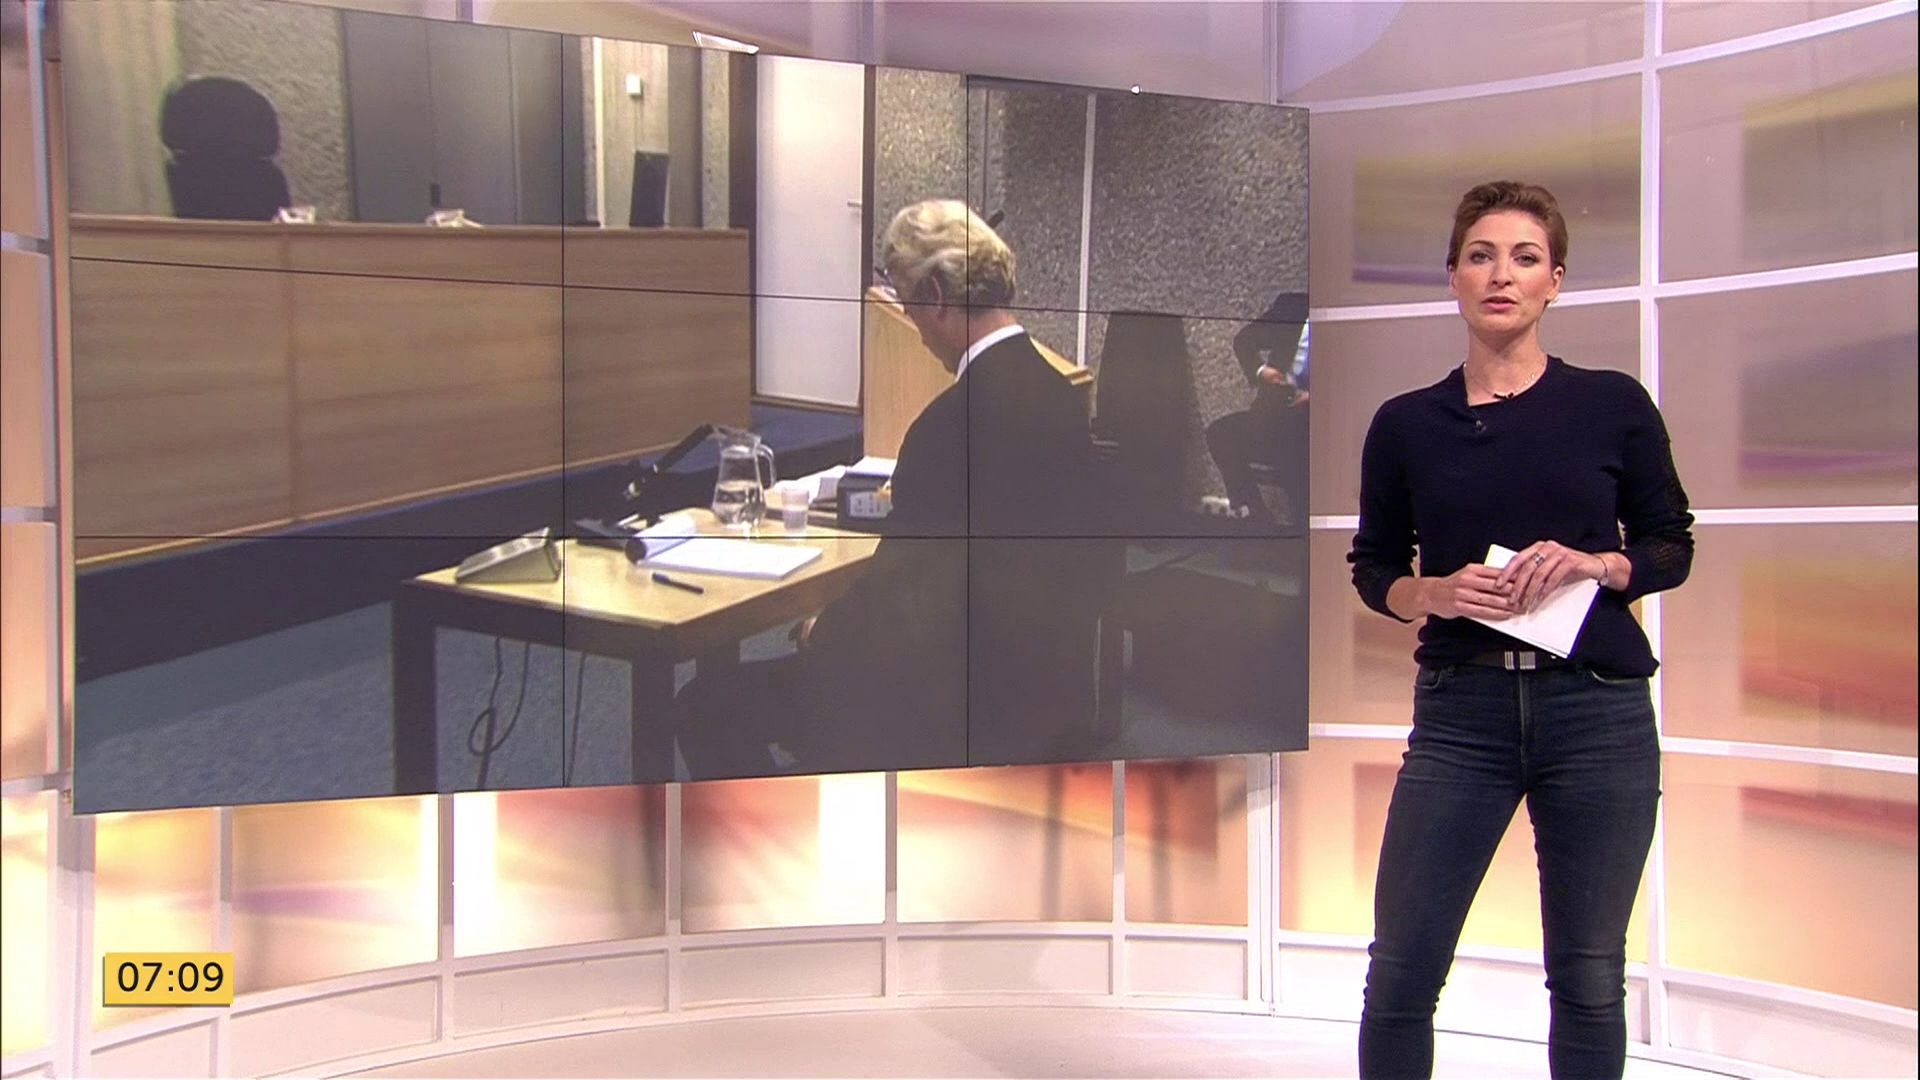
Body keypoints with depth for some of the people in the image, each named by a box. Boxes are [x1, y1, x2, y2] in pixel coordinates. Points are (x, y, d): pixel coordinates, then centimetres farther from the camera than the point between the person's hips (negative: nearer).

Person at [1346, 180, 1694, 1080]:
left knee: (1589, 979, 8)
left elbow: (1672, 547, 8)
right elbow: (1373, 569, 10)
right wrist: (1434, 593, -11)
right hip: (1461, 711, 1)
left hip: (1599, 710, 0)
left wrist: (1594, 564, -12)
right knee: (1400, 970, 0)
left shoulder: (1613, 406, 2)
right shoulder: (1406, 424, 4)